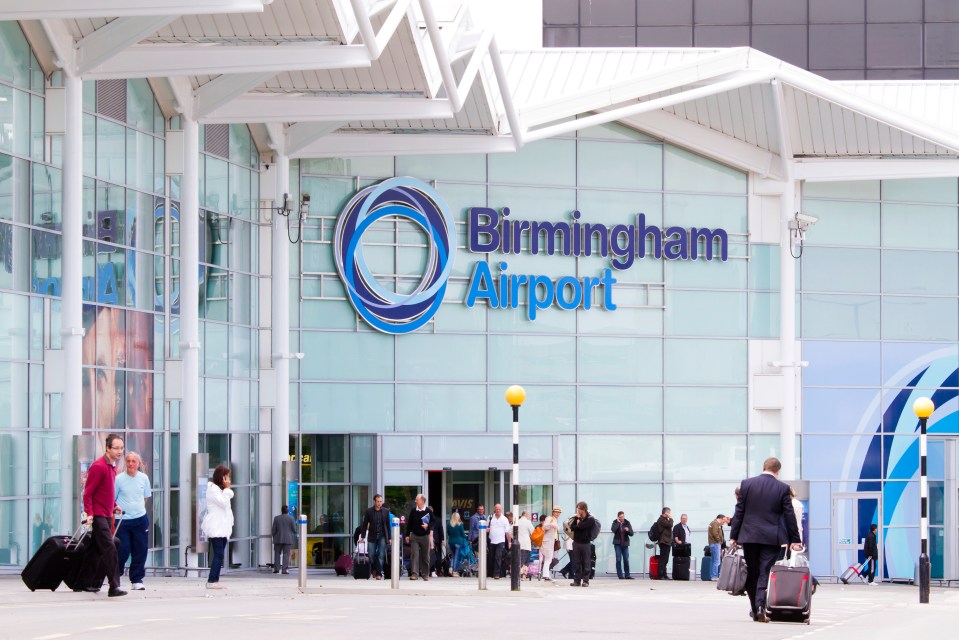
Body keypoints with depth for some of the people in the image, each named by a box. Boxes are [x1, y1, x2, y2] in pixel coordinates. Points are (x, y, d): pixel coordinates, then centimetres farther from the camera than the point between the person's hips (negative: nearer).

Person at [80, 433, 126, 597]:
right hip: (98, 515, -9)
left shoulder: (112, 466, 14)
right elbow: (87, 493, -16)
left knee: (99, 551, 12)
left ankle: (87, 583, 21)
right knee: (110, 549, -15)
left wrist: (114, 506, 15)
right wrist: (89, 514, -23)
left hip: (107, 515, 9)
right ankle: (114, 587, -19)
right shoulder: (99, 466, -15)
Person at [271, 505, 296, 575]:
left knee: (277, 553, 11)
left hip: (278, 539, 1)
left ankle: (276, 568, 7)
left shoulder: (276, 518, -1)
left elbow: (274, 529, 1)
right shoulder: (291, 518, -5)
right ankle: (285, 569, -7)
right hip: (288, 539, -1)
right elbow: (294, 529, -2)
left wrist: (273, 535, 18)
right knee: (286, 554, -1)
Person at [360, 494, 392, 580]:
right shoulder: (369, 511, 1)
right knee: (371, 555, 0)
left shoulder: (386, 511, 3)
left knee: (381, 556, -4)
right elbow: (365, 524, 4)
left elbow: (388, 525, 6)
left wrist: (389, 538, 3)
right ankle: (374, 569, 25)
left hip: (382, 536, 0)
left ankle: (379, 573, 1)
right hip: (372, 536, 0)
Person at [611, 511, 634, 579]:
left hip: (625, 543, 2)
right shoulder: (615, 522, 0)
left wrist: (628, 530, -19)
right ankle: (620, 575, -2)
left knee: (626, 560, 3)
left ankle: (627, 575, 10)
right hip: (617, 543, -2)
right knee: (618, 560, -4)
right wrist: (618, 522, -17)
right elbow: (613, 530, -19)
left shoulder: (627, 523, 4)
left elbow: (631, 534, 1)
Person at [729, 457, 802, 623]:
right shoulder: (783, 488, -2)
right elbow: (789, 516, 1)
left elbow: (739, 512, 3)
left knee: (752, 574, 10)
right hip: (771, 538, -1)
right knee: (765, 573, -1)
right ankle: (761, 606, -16)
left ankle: (755, 610, 13)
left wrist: (733, 536, 7)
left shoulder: (747, 484, 1)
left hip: (749, 536, 1)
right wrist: (794, 540, 7)